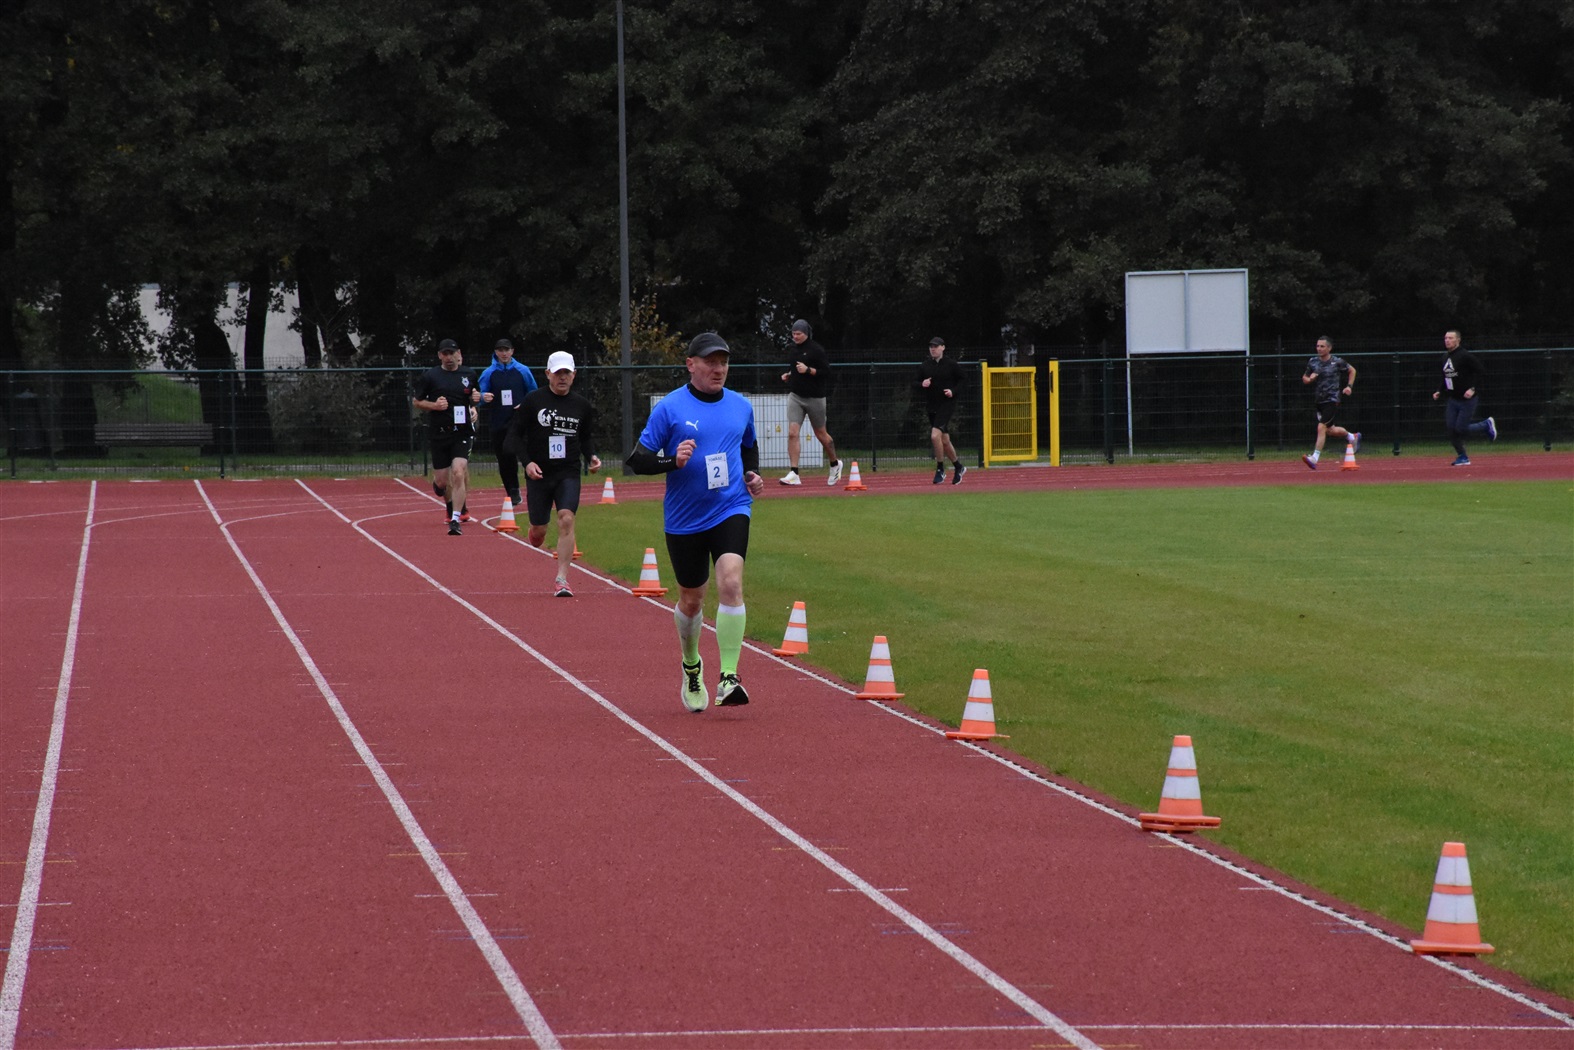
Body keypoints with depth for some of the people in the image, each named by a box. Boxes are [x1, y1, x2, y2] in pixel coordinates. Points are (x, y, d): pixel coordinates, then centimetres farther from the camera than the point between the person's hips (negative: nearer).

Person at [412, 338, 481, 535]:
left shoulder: (468, 375, 9)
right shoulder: (430, 376, 1)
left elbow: (475, 396, 24)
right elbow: (417, 401, 6)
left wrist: (476, 398, 0)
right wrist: (434, 405, -11)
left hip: (463, 432, 0)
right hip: (439, 435, 0)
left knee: (458, 473, -18)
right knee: (442, 481, 4)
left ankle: (455, 520, -16)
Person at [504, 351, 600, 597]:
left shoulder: (581, 405, 6)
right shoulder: (533, 401, -3)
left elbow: (587, 437, 19)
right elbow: (514, 435, -1)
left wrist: (591, 456, -1)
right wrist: (527, 461, -15)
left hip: (568, 475, 1)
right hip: (538, 474, -1)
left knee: (566, 519, -20)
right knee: (539, 530, 6)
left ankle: (561, 579, -17)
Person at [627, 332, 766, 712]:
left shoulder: (741, 406, 6)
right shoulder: (670, 408, -6)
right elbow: (637, 460, -6)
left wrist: (752, 475, 7)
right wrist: (673, 460, -23)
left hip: (731, 511, 1)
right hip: (684, 520, -1)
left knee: (731, 583, -21)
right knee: (691, 600, 12)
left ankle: (729, 677, -22)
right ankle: (691, 666, 41)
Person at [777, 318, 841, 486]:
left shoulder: (816, 350, -10)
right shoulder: (793, 348, 9)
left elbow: (827, 373, -13)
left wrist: (808, 370, -23)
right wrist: (788, 375, 7)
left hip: (815, 397, -5)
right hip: (795, 395, 5)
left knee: (821, 434, 9)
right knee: (792, 433, -11)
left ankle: (835, 464, 34)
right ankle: (793, 474, -15)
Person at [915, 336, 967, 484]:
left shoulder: (952, 365, -3)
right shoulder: (924, 366, 8)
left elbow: (962, 382, 3)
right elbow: (918, 386, 13)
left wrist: (953, 391, -13)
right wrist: (922, 385, -9)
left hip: (946, 404, -5)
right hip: (931, 406, 5)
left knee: (935, 436, -20)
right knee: (944, 441, 11)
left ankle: (940, 470, -8)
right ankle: (958, 468, 28)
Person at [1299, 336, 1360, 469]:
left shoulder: (1337, 362, -7)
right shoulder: (1312, 362, 3)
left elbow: (1352, 370, 10)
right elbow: (1304, 379, 13)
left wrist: (1349, 386, 0)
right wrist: (1309, 379, -10)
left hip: (1331, 400, -5)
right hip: (1317, 401, 5)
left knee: (1321, 427, -18)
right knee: (1331, 430, 16)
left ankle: (1315, 458, -19)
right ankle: (1352, 436, 45)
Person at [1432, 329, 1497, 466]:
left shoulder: (1465, 356, -15)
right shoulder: (1446, 359, 10)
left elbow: (1481, 372, -17)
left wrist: (1473, 389, -25)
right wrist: (1439, 391, 8)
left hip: (1467, 400, -7)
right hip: (1452, 400, 7)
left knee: (1461, 429, -7)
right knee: (1451, 429, 0)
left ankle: (1486, 425, 18)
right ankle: (1462, 457, 13)